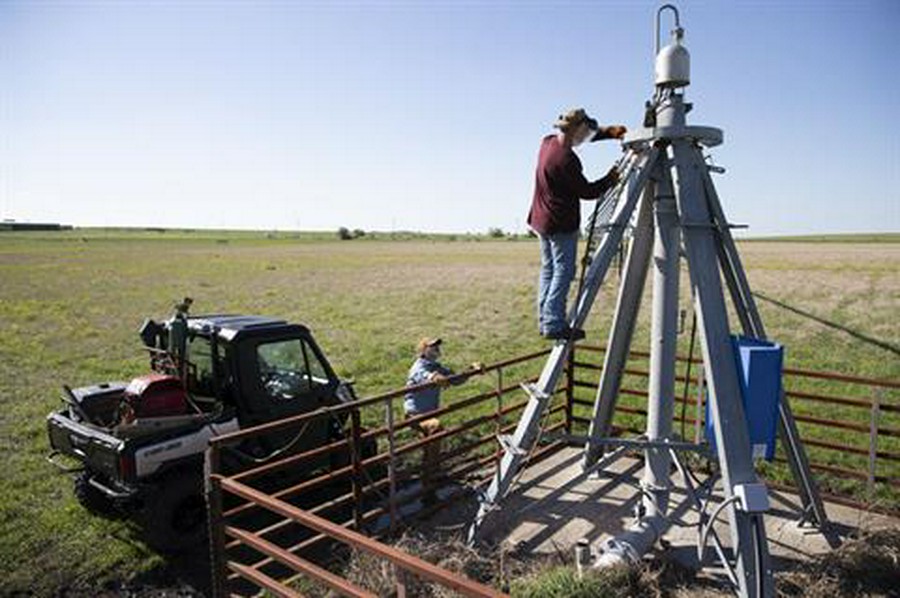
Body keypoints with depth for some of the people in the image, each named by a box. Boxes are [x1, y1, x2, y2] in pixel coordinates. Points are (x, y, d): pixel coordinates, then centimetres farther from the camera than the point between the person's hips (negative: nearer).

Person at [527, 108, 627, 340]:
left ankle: (545, 320, 17)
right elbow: (587, 191, -12)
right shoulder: (567, 160, -22)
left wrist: (610, 132, 5)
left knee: (549, 268, 14)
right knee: (563, 271, -4)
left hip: (542, 218, 10)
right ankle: (554, 324, -6)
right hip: (561, 223, -10)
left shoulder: (548, 142, 4)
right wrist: (611, 179, 1)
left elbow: (588, 134, 18)